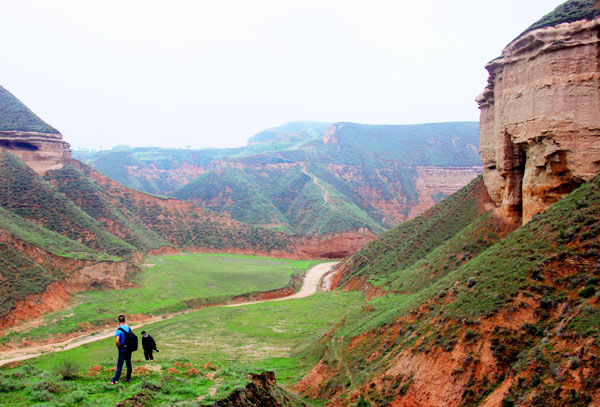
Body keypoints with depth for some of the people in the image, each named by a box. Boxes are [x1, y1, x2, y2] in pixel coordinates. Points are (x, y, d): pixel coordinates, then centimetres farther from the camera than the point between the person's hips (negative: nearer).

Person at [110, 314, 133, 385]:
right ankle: (128, 378, 23)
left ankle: (115, 380, 2)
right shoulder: (129, 328, 2)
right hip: (129, 349, 5)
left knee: (119, 365, -2)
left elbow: (117, 341, -23)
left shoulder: (119, 330, -16)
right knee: (128, 364, 15)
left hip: (122, 350, -5)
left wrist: (118, 348, -7)